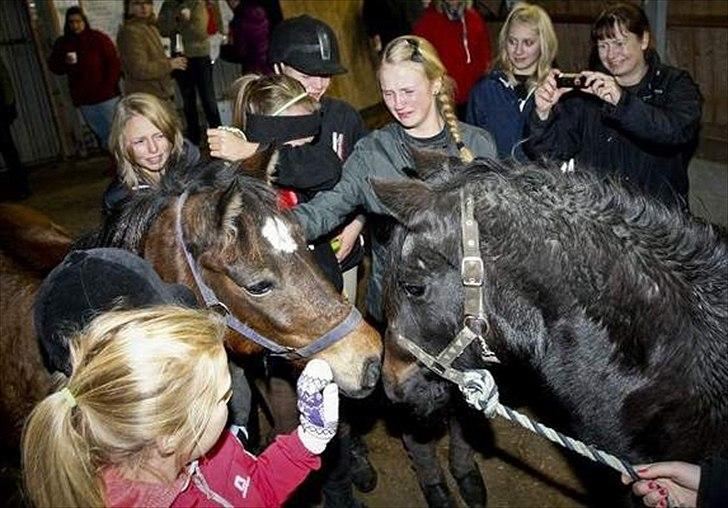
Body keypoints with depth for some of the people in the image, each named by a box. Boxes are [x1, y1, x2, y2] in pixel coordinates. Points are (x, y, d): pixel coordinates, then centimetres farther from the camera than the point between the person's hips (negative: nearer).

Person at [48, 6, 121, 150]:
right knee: (103, 136, 11)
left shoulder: (98, 38, -4)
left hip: (107, 97, -4)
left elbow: (114, 64, -6)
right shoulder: (62, 43, 7)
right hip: (84, 100, 4)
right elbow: (53, 66, 12)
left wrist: (108, 87, -14)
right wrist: (65, 63, -10)